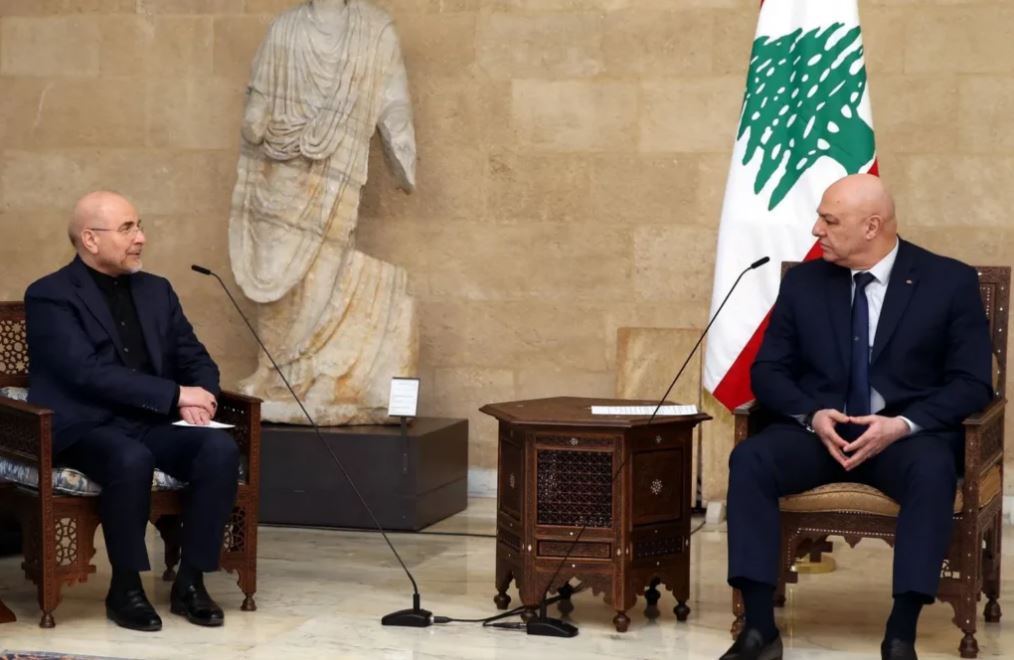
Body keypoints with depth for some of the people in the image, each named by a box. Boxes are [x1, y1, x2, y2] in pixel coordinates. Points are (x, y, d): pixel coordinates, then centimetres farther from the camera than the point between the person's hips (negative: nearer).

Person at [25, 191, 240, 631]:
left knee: (220, 449, -23)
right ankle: (125, 587, -18)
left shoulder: (156, 291, 15)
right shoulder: (51, 296, -6)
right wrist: (175, 394, -20)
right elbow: (87, 372, -18)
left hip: (151, 424, 6)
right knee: (131, 460, -37)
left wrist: (196, 398, -8)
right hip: (84, 429, -6)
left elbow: (195, 359, 17)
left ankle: (190, 581, -13)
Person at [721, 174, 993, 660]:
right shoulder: (802, 282, 7)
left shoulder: (950, 281, -1)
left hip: (909, 434, -2)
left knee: (933, 470, -38)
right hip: (818, 429, 3)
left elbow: (971, 383, -5)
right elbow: (768, 370, 7)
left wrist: (902, 424, -21)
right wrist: (812, 416, -14)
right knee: (749, 459, -28)